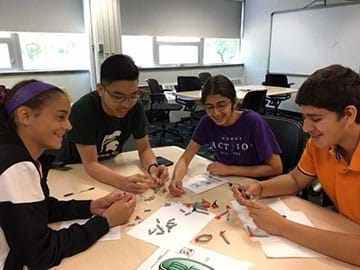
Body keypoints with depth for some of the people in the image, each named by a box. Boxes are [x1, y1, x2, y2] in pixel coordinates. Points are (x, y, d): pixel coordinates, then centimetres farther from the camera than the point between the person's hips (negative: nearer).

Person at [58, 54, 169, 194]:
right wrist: (122, 181, -45)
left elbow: (145, 149, -8)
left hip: (108, 168, 3)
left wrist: (153, 168, -29)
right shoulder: (83, 110, -27)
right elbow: (90, 165, -28)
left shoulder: (135, 107, -15)